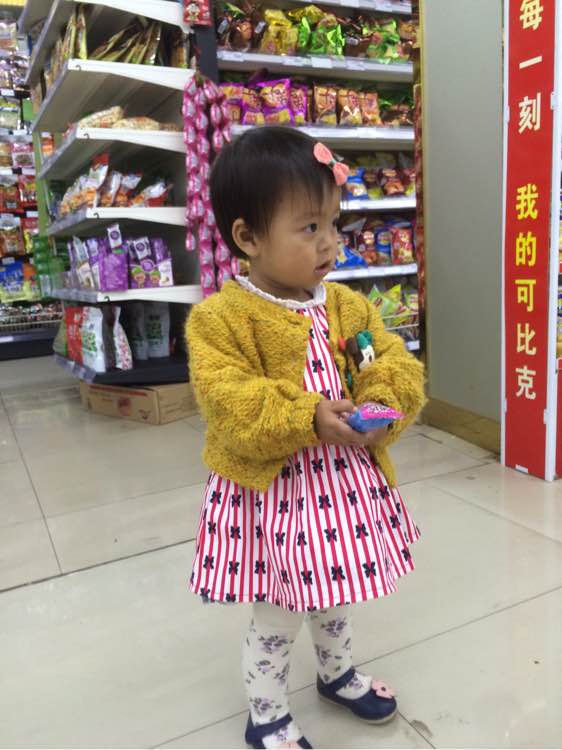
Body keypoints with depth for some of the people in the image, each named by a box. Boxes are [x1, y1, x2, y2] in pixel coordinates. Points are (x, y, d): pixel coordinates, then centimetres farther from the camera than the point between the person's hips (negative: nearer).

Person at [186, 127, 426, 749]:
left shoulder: (348, 307, 1)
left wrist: (384, 402, -19)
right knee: (277, 615, 11)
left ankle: (337, 672, 55)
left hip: (346, 481, 5)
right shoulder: (220, 319, -16)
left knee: (335, 595, 26)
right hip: (273, 489, -5)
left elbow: (394, 362, 2)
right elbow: (229, 405, -21)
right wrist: (308, 418, -28)